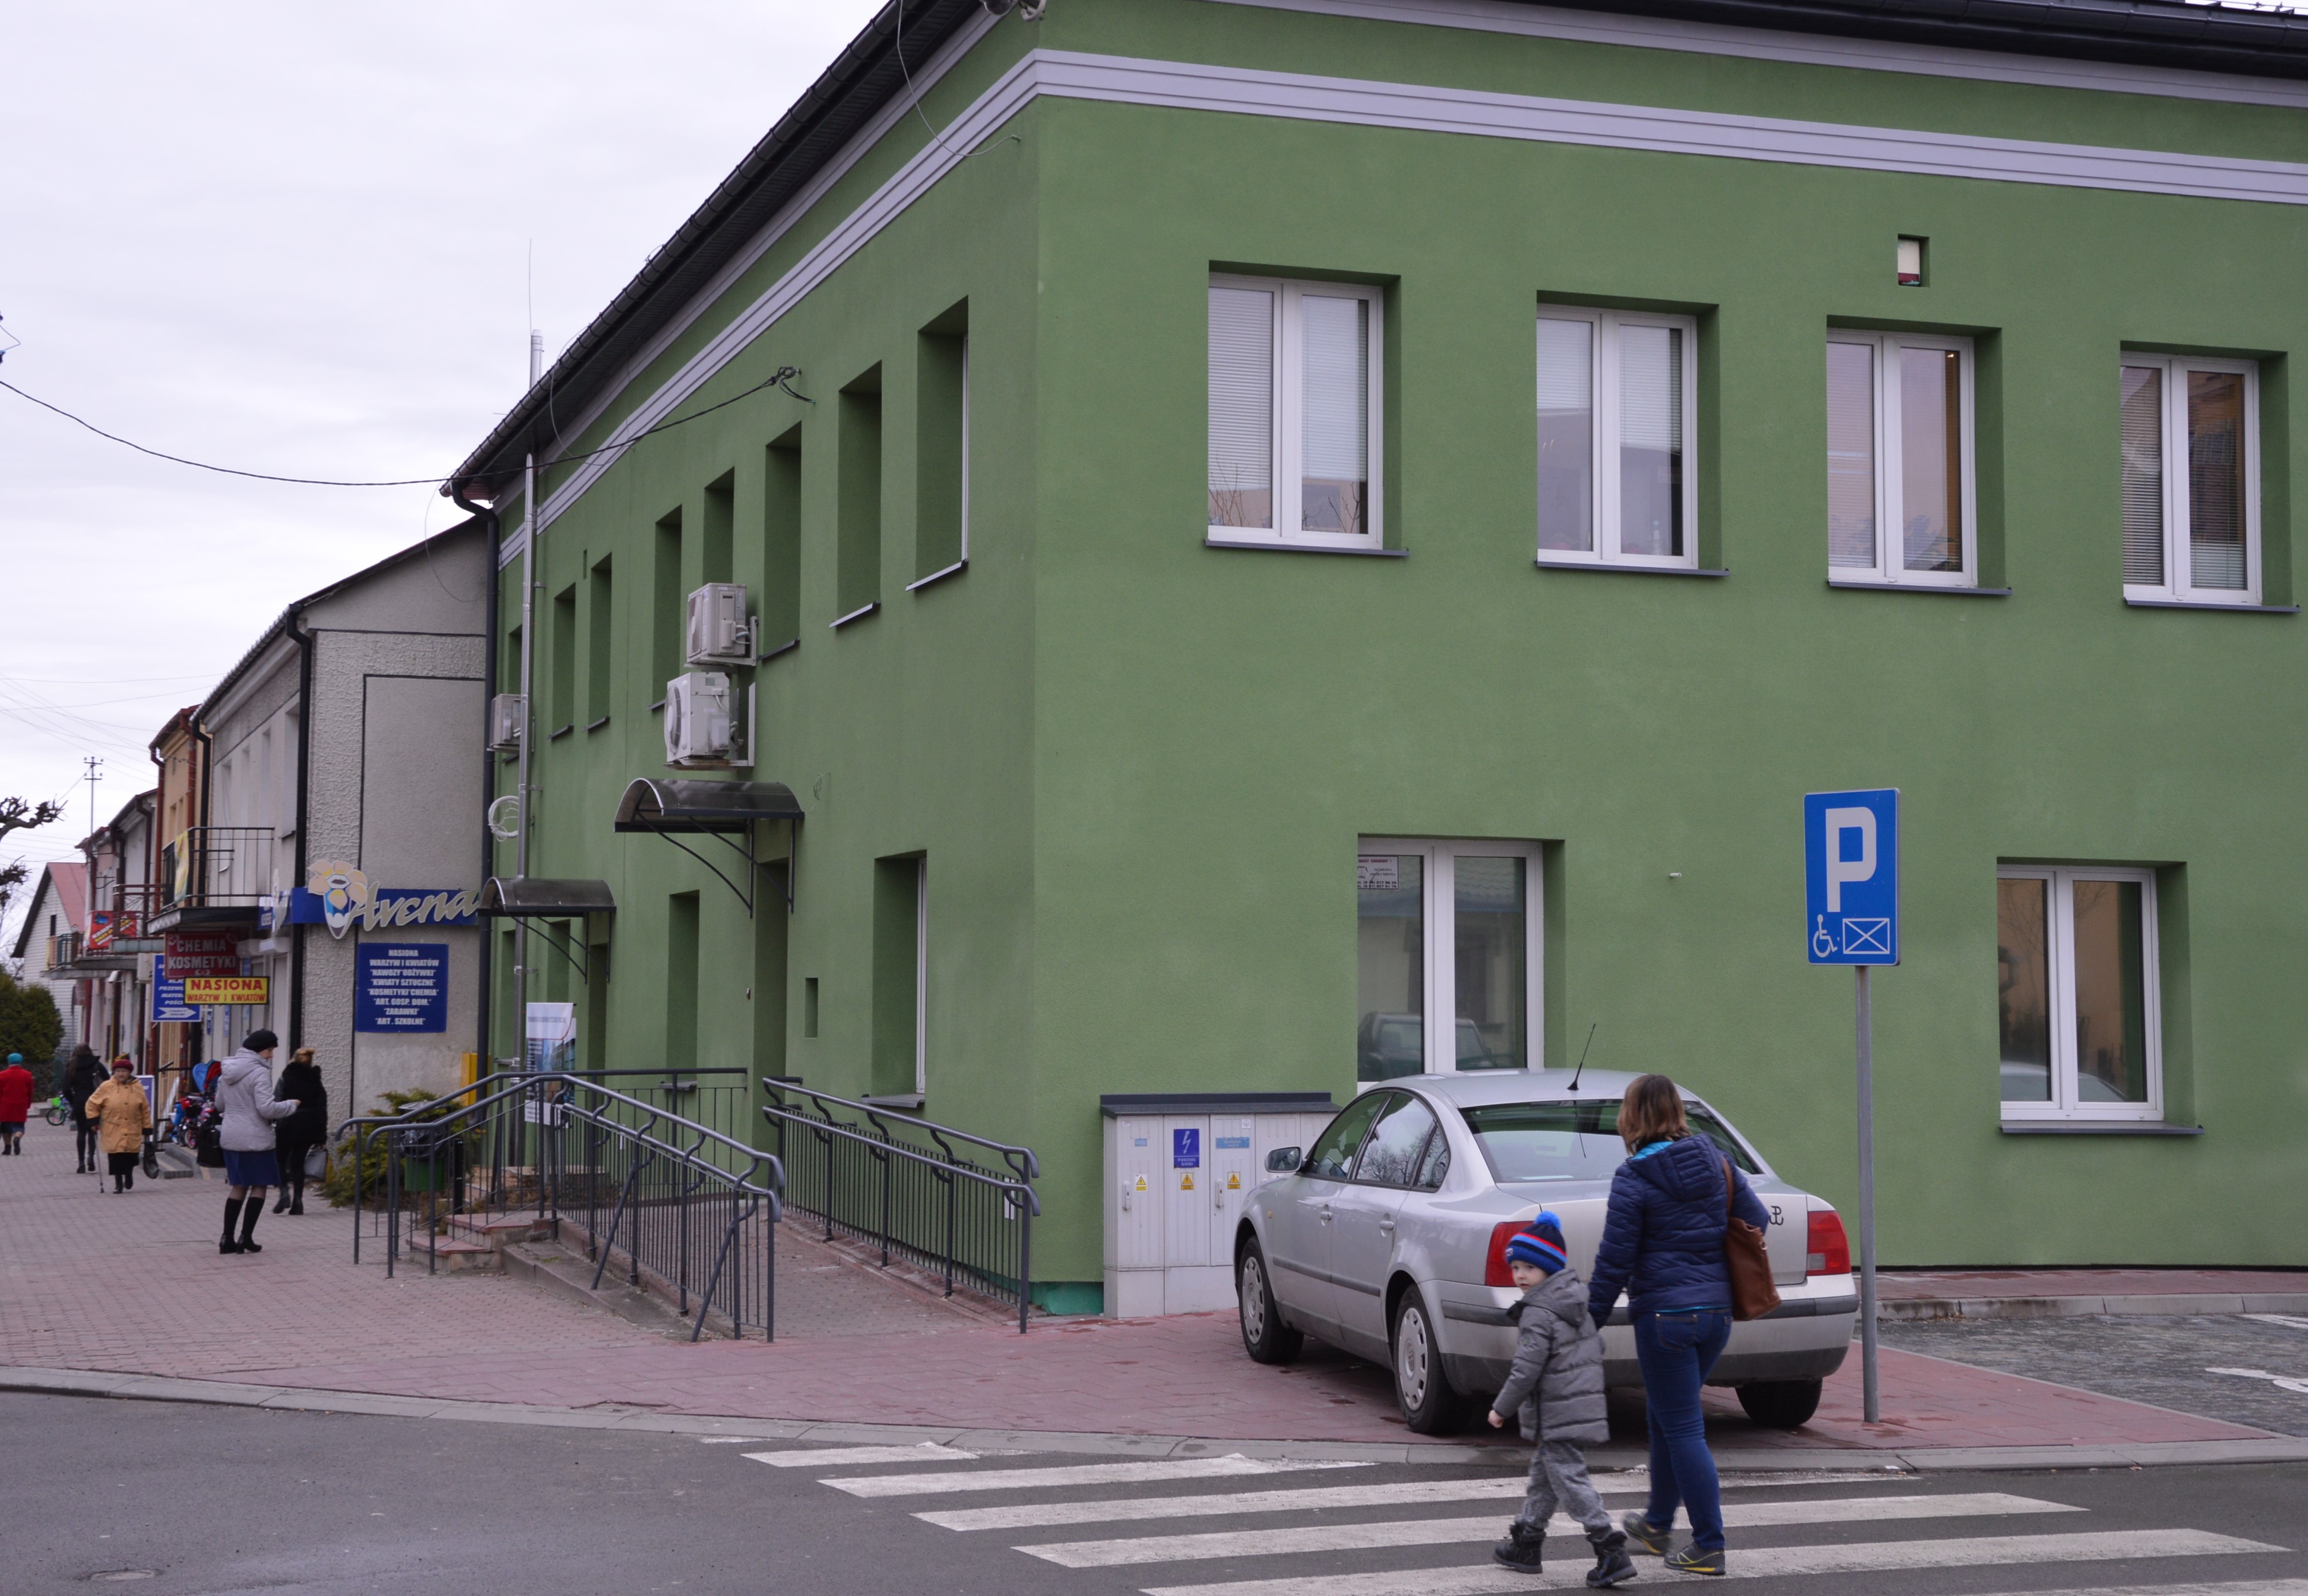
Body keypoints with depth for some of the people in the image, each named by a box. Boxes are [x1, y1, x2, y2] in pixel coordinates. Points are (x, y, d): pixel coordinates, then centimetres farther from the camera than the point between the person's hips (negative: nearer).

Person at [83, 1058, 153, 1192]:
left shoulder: (137, 1088, 6)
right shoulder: (106, 1088, 0)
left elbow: (145, 1110, 10)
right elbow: (92, 1104, 6)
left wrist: (147, 1127, 9)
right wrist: (94, 1121, 1)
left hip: (132, 1132, 1)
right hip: (113, 1132, -1)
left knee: (131, 1155, 2)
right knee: (116, 1156, -4)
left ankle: (129, 1175, 33)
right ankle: (118, 1183, 10)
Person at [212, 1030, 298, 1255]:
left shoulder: (227, 1071, 11)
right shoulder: (259, 1072, -15)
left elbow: (220, 1103, 21)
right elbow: (267, 1109, -21)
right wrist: (290, 1105, -6)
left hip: (230, 1137, 8)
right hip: (255, 1139, -8)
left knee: (238, 1186, 13)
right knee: (259, 1186, 3)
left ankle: (228, 1239, 10)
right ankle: (246, 1237, 0)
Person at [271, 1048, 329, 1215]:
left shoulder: (286, 1078, -3)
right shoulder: (315, 1081, 9)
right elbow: (322, 1108, 8)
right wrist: (321, 1135, 11)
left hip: (289, 1126, -4)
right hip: (309, 1127, 4)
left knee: (280, 1159, 11)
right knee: (298, 1162, 10)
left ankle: (285, 1192, -9)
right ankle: (297, 1200, 3)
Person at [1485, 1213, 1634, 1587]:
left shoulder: (1537, 1314, -18)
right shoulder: (1577, 1304, 11)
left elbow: (1526, 1370, -20)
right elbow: (1596, 1349, 20)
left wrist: (1502, 1408, -9)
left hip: (1555, 1418, -10)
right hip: (1584, 1409, 10)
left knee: (1570, 1480, -9)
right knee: (1543, 1476, 21)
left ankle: (1611, 1552, -14)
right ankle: (1526, 1542, 32)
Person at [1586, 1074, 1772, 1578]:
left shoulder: (1633, 1180, -12)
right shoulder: (1716, 1163, 6)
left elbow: (1614, 1262, -11)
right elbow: (1758, 1223, 9)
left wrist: (1589, 1323, -2)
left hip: (1665, 1315, -7)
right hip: (1716, 1310, 7)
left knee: (1683, 1429, -1)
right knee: (1666, 1417, 22)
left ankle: (1709, 1546, 0)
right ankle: (1657, 1525, 34)